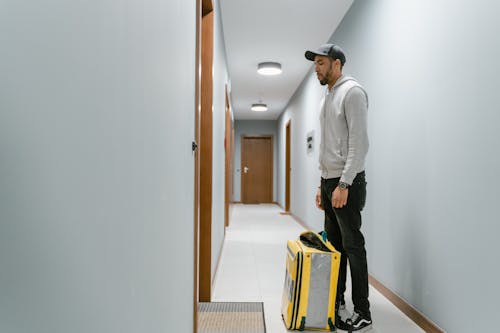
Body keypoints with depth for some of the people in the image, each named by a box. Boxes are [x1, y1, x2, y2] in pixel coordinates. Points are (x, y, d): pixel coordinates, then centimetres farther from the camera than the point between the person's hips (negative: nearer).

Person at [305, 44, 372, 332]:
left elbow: (360, 143, -19)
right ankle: (336, 301, 27)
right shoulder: (328, 98, 20)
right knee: (334, 244, 14)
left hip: (347, 183, -9)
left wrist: (343, 185, -23)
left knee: (352, 246, -4)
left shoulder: (351, 91, -9)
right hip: (329, 181, 9)